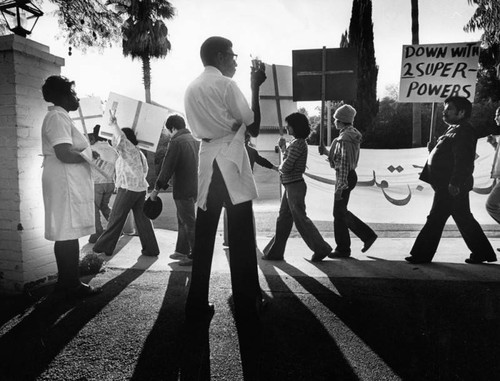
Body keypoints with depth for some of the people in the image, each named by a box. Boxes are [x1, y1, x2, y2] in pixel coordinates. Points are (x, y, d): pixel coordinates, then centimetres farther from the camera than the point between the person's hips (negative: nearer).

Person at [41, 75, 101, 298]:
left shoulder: (60, 117, 22)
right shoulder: (57, 117, -12)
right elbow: (65, 154, -22)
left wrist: (88, 145, 15)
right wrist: (91, 154, -9)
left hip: (69, 184, 11)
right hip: (65, 185, -11)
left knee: (65, 235, 12)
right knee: (68, 234, -6)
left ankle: (65, 282, 20)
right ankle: (72, 285, 0)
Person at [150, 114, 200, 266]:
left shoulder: (176, 142, -12)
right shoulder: (195, 140, 12)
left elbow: (167, 167, -14)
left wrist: (157, 188, -9)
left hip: (183, 189, -9)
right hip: (195, 187, 9)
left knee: (189, 222, -3)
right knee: (183, 220, 18)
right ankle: (182, 251, 27)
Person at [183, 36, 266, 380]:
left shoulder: (192, 89, 15)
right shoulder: (227, 84, -4)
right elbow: (254, 127, -3)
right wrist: (256, 87, 5)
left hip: (207, 163, 6)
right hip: (231, 163, -6)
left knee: (203, 238, 7)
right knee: (241, 239, -1)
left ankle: (197, 305, 12)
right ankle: (247, 302, 6)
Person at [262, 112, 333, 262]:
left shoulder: (298, 144, -18)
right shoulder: (297, 142, 13)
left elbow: (286, 167, -21)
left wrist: (280, 167, 0)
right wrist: (282, 148, 13)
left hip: (295, 186, -10)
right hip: (291, 186, 10)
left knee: (300, 219, -1)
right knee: (283, 219, 12)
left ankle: (321, 248, 10)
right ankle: (275, 252, 20)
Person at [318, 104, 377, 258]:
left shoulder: (344, 139, -19)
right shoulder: (352, 135, 11)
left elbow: (344, 164, -22)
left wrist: (339, 188, -22)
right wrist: (326, 151, 13)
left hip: (344, 178, -10)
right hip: (350, 176, 10)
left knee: (339, 213, 2)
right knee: (342, 211, 19)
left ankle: (343, 249, 14)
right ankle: (368, 235, 22)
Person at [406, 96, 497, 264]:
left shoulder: (464, 132, -15)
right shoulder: (454, 129, 16)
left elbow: (463, 161, -24)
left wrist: (455, 183, -27)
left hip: (450, 187, -10)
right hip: (448, 185, 10)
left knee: (435, 220, -3)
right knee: (464, 219, 17)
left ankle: (421, 255, 6)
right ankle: (483, 253, 27)